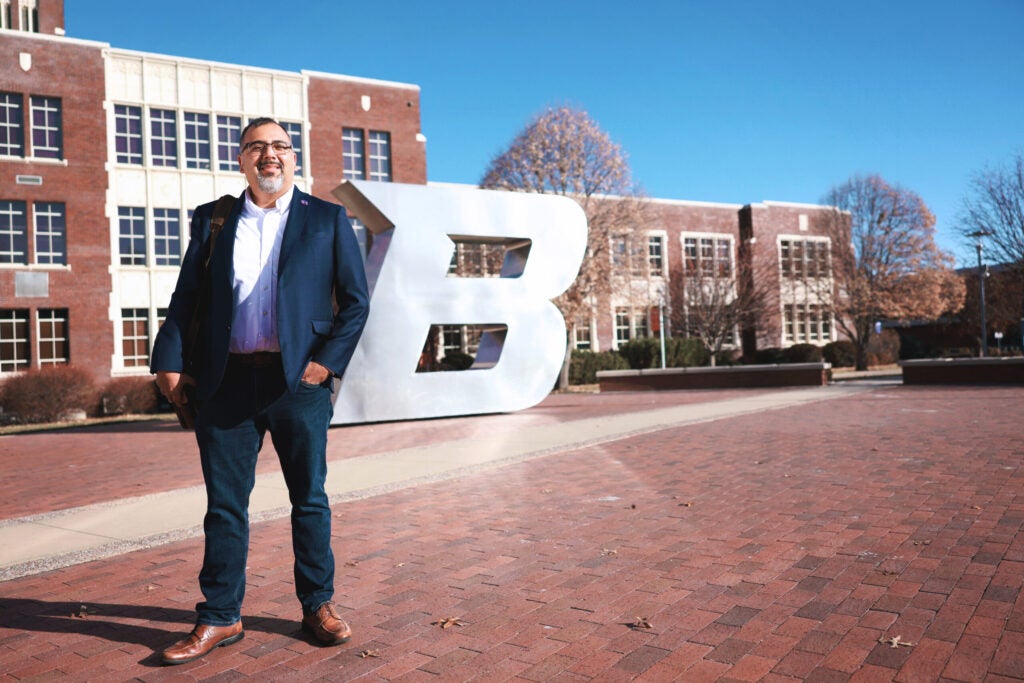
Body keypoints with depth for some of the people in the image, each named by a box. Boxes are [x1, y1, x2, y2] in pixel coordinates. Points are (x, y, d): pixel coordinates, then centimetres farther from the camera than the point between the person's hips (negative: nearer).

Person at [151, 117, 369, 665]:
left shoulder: (327, 219, 6)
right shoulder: (212, 219, 12)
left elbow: (355, 300, 2)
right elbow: (185, 297, 9)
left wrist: (328, 361, -8)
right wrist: (169, 363, -2)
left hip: (299, 379, -1)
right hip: (226, 380, 2)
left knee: (309, 498, 8)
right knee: (224, 503, 8)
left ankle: (318, 607, 24)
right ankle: (219, 618, 22)